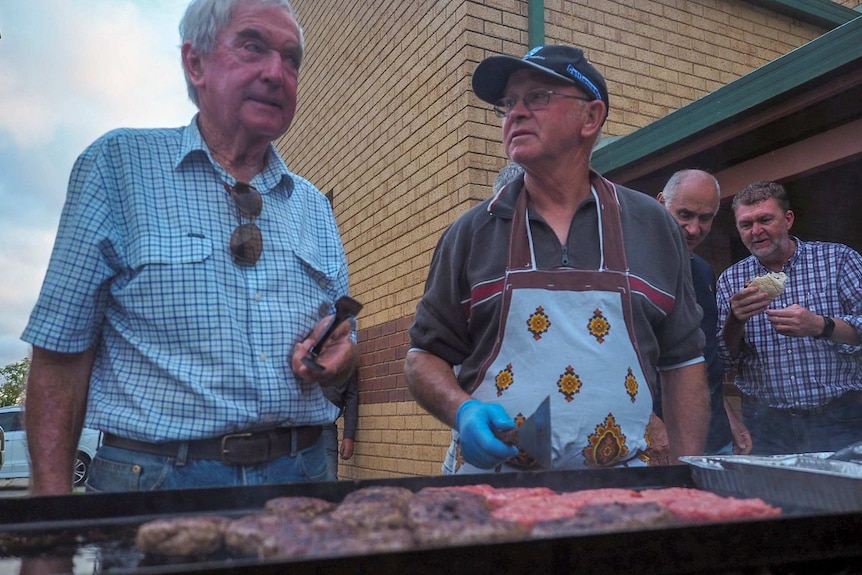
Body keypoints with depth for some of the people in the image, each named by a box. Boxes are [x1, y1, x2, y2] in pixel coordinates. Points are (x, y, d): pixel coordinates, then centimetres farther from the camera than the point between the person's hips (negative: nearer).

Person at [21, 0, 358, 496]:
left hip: (299, 474, 4)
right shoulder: (119, 164, -1)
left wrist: (340, 353, -6)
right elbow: (61, 347, -4)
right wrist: (52, 499, -11)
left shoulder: (314, 206, 11)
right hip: (155, 478, -3)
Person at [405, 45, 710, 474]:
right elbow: (425, 354, 6)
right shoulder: (472, 232, 3)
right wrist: (462, 411, -14)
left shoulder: (652, 228, 6)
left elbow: (683, 362, 9)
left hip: (616, 488, 0)